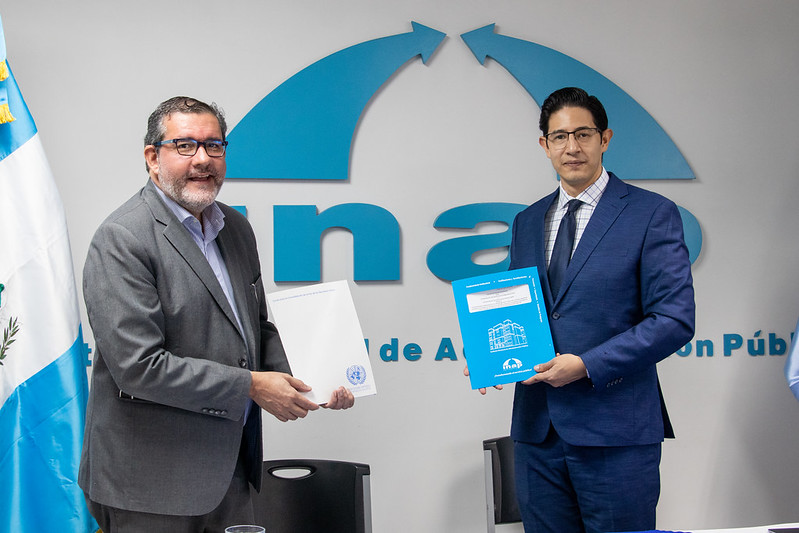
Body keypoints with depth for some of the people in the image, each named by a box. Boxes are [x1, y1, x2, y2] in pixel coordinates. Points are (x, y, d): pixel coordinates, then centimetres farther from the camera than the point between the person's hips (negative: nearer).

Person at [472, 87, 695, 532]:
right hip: (537, 428, 5)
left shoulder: (652, 214, -3)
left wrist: (587, 365, -16)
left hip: (615, 429, -5)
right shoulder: (527, 222, 14)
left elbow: (675, 319, -10)